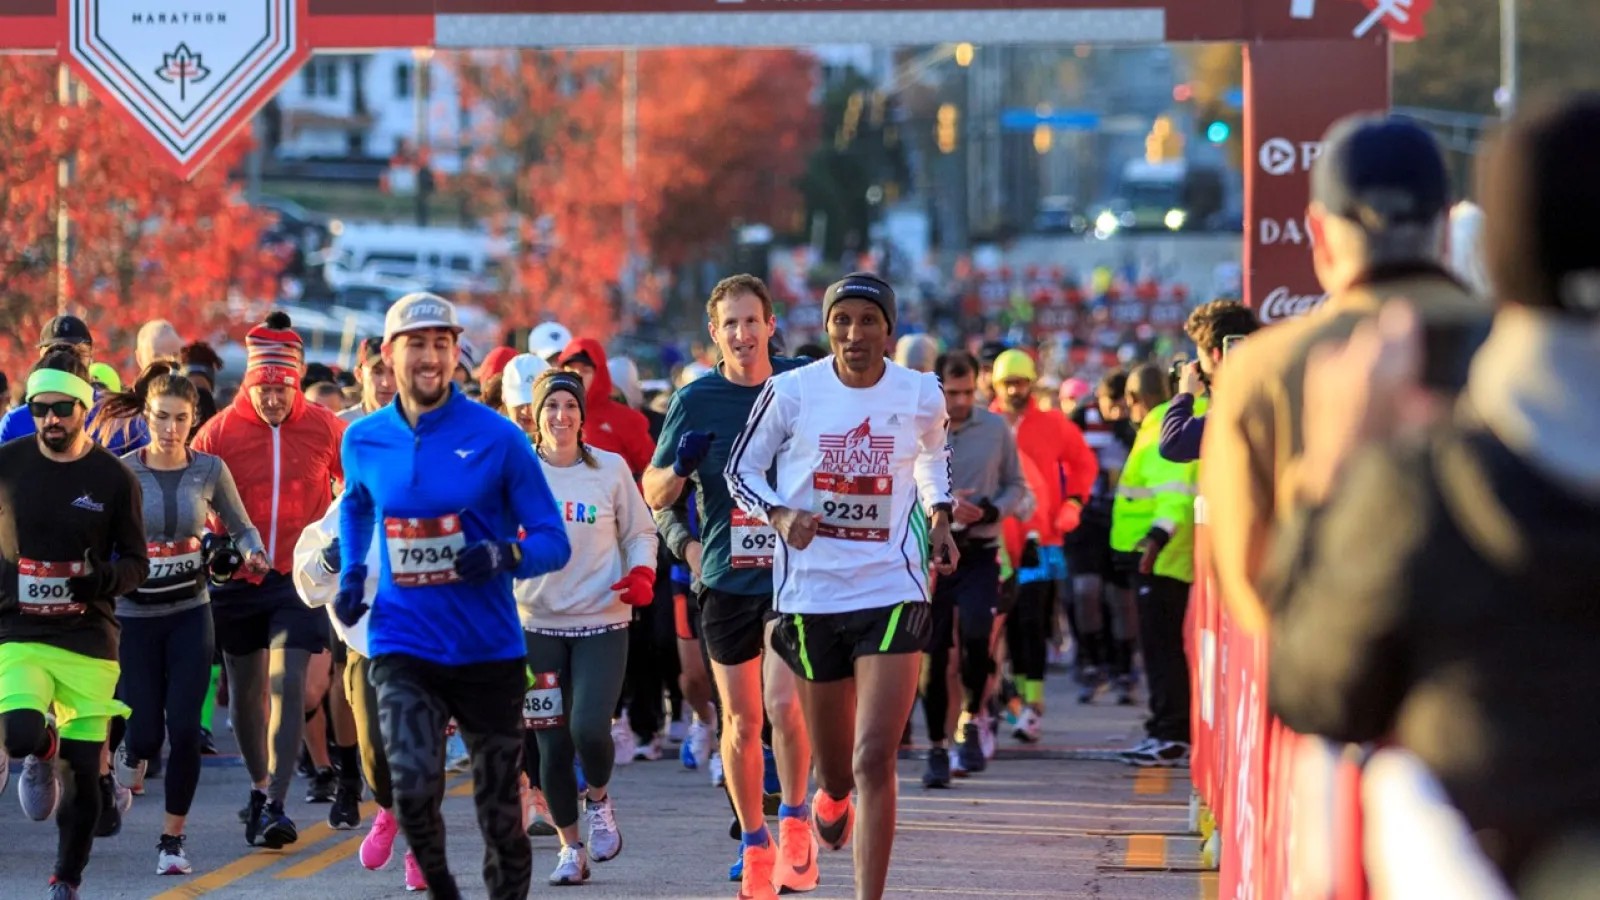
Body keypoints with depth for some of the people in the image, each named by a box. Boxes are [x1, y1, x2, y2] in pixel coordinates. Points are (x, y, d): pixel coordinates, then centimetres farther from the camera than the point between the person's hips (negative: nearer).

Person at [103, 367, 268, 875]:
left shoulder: (209, 470, -1)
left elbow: (241, 528, 8)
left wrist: (253, 555, -12)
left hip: (190, 614, 1)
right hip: (134, 616, -1)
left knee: (185, 730, -7)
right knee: (147, 733, 0)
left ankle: (173, 839, 7)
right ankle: (130, 757, 38)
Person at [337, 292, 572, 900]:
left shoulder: (498, 438, -6)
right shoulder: (364, 441, 3)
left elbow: (554, 542, -4)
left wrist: (505, 556, -24)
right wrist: (351, 576, 11)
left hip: (490, 649, -1)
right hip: (404, 644, 1)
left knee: (500, 812, 6)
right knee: (412, 785, -20)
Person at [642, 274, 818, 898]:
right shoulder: (695, 400, -1)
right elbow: (654, 495, 4)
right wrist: (680, 466, -17)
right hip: (727, 580, 2)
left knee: (784, 702, -18)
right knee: (741, 721, 7)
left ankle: (794, 820, 4)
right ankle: (754, 843, 23)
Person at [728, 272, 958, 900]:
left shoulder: (921, 395, 0)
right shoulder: (791, 392, -6)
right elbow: (742, 470, 6)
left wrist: (938, 518, 9)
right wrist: (780, 515, -12)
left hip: (893, 592, -1)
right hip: (810, 594, 1)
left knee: (875, 761, -14)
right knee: (838, 768, 14)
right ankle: (831, 796, 53)